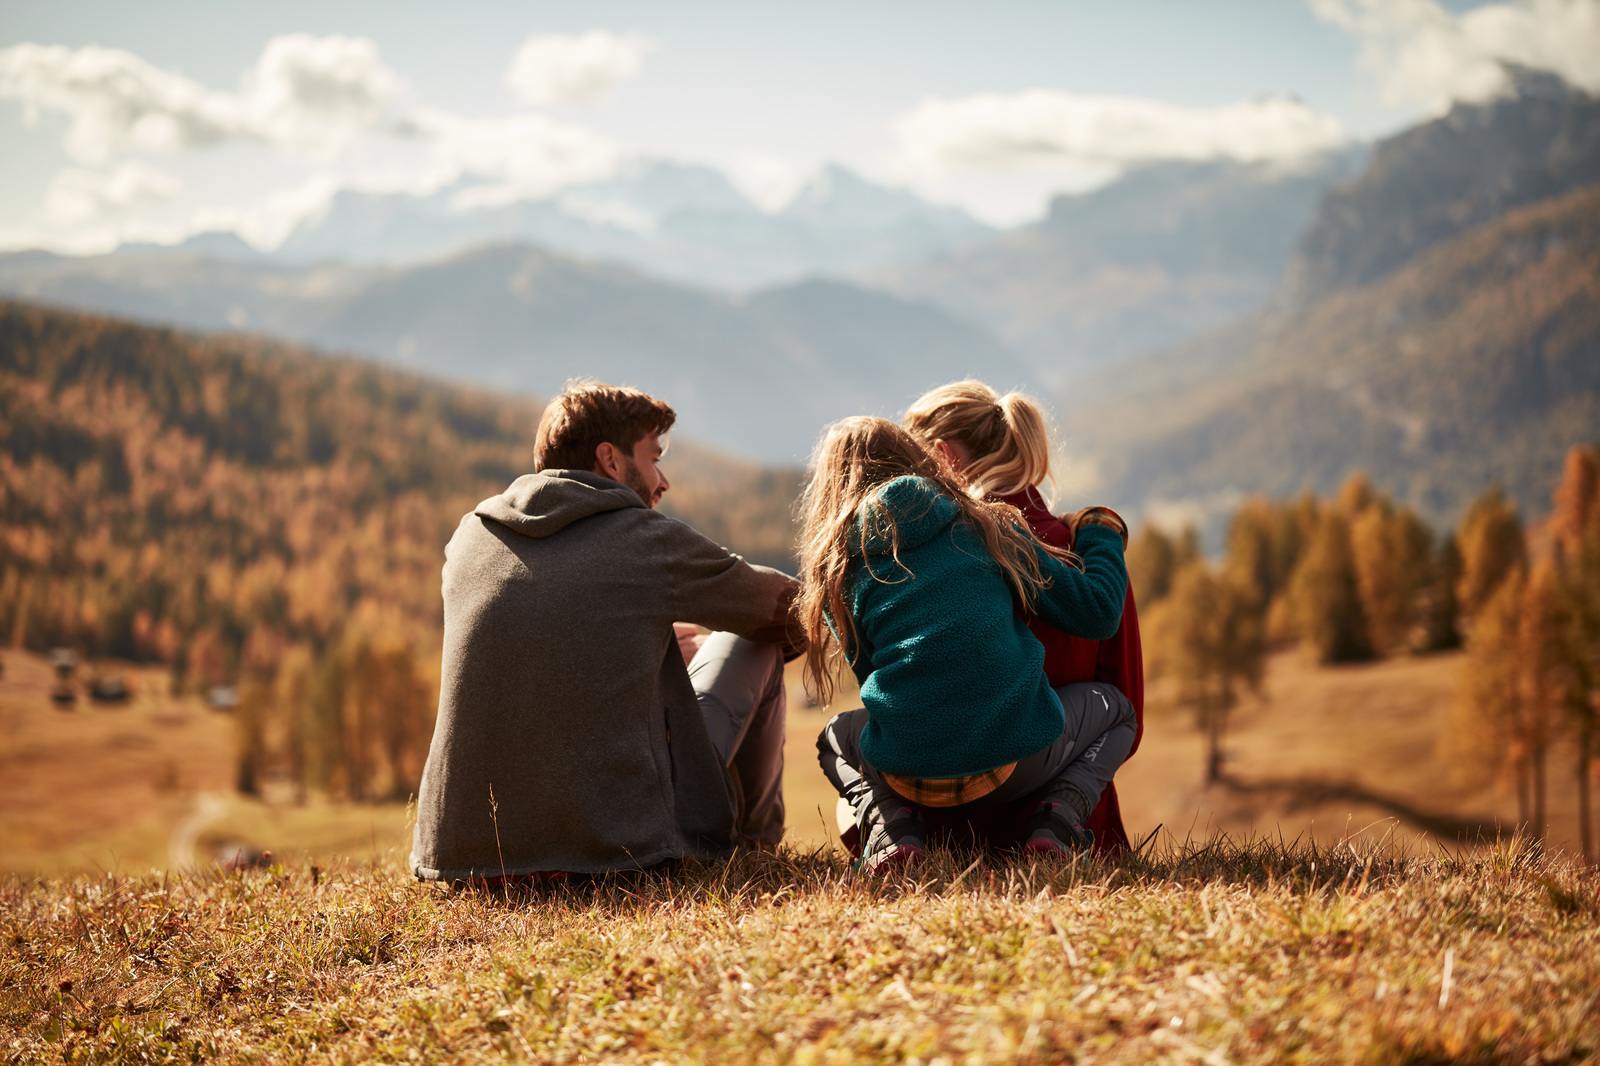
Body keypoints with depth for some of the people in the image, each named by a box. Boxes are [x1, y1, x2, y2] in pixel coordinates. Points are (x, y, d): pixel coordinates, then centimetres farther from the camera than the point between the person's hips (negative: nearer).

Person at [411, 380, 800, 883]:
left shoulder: (468, 539, 9)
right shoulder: (651, 540, -3)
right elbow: (782, 605, 15)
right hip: (624, 840, -5)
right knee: (753, 640, 16)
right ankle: (753, 840, 32)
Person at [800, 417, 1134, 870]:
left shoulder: (837, 569, 7)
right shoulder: (987, 527, 6)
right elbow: (1098, 612, 7)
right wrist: (1101, 537, 26)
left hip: (909, 776, 1)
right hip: (1018, 759, 0)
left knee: (838, 735, 35)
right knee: (1112, 706, 30)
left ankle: (888, 823, 4)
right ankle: (1059, 812, 3)